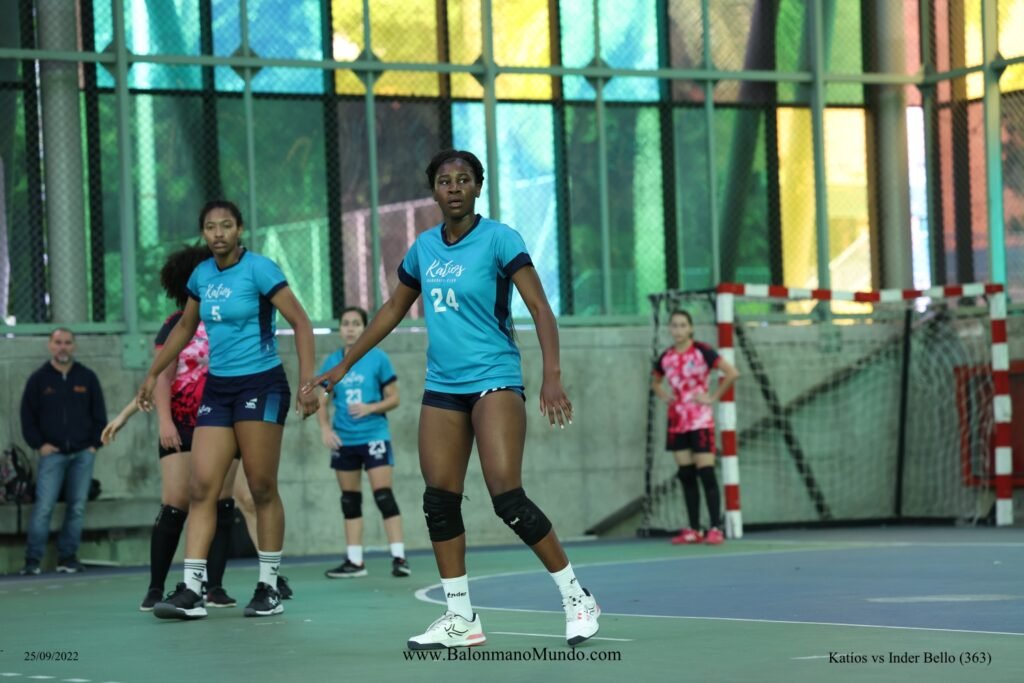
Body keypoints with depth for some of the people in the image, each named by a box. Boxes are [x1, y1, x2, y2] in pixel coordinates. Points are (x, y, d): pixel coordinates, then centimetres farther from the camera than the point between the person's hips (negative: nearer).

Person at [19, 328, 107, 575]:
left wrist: (95, 444, 4)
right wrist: (39, 444, -3)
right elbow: (27, 416, 7)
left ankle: (68, 558, 8)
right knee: (43, 507, -11)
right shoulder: (38, 379, 5)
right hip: (52, 453, -2)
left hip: (83, 454, 2)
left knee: (77, 507, 1)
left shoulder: (87, 378, 9)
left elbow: (99, 414, 13)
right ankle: (33, 559, -8)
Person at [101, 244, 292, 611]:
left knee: (222, 505, 0)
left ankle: (215, 587, 4)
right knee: (174, 508, -7)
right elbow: (162, 377, -5)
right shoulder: (175, 326, 0)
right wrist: (165, 421, -16)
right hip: (182, 428, -3)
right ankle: (156, 589, -1)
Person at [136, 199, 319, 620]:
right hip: (217, 388, 6)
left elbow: (300, 322, -11)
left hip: (261, 385, -6)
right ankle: (191, 590, -7)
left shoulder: (258, 269, -9)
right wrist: (153, 374, 26)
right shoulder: (201, 275, 9)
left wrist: (308, 380, -20)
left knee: (262, 490, -3)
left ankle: (269, 589, 7)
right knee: (201, 487, -4)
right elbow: (185, 327, 25)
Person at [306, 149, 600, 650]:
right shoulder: (424, 247, 9)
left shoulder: (498, 238, -8)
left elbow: (540, 309, -14)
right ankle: (460, 618, 10)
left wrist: (552, 376, -26)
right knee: (440, 501, 1)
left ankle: (576, 598, -3)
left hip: (494, 379, -6)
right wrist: (345, 364, 23)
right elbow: (394, 309, 22)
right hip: (442, 385, 6)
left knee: (507, 498, -16)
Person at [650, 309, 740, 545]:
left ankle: (715, 529, -7)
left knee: (706, 473, -9)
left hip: (700, 421, -5)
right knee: (686, 476, 6)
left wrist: (713, 397, -13)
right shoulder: (666, 358, 7)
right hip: (677, 421, 5)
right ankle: (694, 530, 11)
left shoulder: (702, 352, -9)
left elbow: (732, 373, -15)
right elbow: (655, 382, 27)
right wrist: (664, 396, 7)